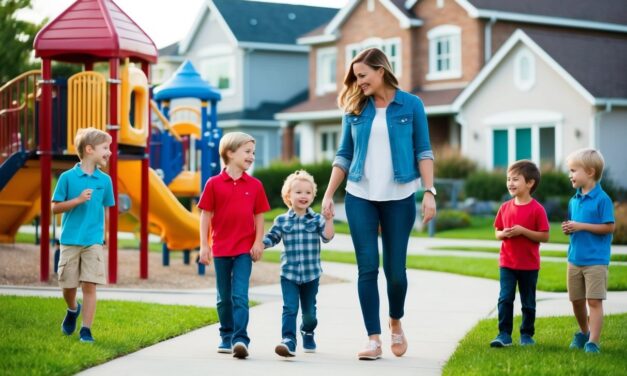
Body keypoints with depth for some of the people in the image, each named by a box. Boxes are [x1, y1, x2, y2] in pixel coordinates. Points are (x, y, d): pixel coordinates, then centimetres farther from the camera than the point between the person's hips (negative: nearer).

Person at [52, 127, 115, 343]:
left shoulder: (105, 180, 4)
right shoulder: (67, 177, -4)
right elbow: (55, 207, -3)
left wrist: (101, 233, 7)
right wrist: (78, 200, -16)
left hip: (94, 242, 1)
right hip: (70, 240, -1)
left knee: (90, 285, -6)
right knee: (68, 285, 8)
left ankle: (86, 330, 1)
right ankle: (72, 310, 40)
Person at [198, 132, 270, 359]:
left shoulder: (255, 185, 3)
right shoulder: (214, 184, -1)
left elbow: (259, 216, 7)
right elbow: (206, 215, 0)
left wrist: (258, 242, -2)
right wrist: (204, 246, -3)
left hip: (244, 249, 0)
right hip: (220, 248, 1)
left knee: (240, 296, -9)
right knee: (224, 297, 11)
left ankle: (240, 339, -14)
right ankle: (226, 337, 24)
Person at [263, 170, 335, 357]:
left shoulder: (316, 219, 0)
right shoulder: (282, 220, 1)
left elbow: (327, 237, -12)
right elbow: (271, 238, 10)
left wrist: (329, 219, -24)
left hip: (311, 274, 1)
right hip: (289, 273, -1)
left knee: (309, 310, 15)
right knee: (290, 308, -13)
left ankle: (307, 332, 41)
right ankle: (288, 341, -19)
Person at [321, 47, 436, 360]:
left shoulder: (411, 105, 0)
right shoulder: (355, 109, 6)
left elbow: (423, 151, 0)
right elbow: (344, 155, 10)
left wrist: (429, 191, -9)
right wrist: (328, 195, 5)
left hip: (399, 198, -2)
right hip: (359, 198, 2)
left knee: (395, 269, 1)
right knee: (367, 268, -2)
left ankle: (396, 323, 29)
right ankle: (374, 339, 3)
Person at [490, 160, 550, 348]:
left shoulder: (537, 209, -10)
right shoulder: (505, 207, 4)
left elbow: (545, 236, -11)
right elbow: (497, 232, 11)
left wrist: (522, 231, -21)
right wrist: (504, 234, -12)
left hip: (529, 264, -3)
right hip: (507, 263, 3)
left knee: (528, 302, 8)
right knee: (505, 299, -4)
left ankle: (527, 334, 20)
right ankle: (504, 334, 0)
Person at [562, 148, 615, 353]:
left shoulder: (602, 199, -12)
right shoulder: (574, 200, 10)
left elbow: (609, 227, -17)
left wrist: (581, 226, -19)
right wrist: (568, 228, -4)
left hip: (595, 260, -7)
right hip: (575, 259, 7)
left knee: (594, 300, -7)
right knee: (576, 300, 15)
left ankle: (593, 342, -4)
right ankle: (584, 332, 36)